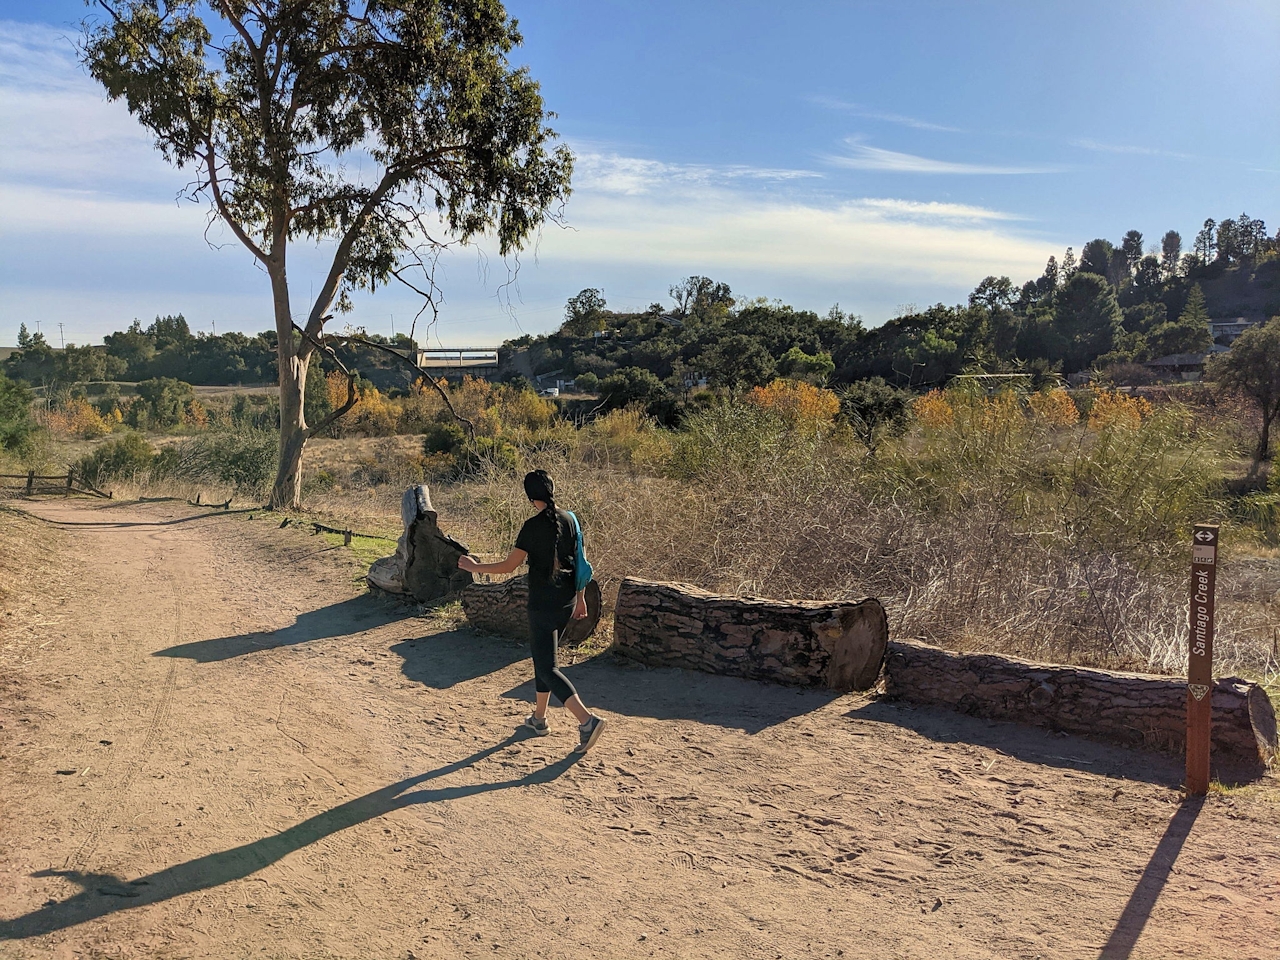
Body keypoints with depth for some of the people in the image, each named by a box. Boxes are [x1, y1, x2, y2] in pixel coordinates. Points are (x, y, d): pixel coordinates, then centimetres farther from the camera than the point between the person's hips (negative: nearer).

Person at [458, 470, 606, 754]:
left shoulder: (534, 526, -17)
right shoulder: (569, 520, 3)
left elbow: (508, 566, -13)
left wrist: (475, 567, 1)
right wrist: (580, 598, 18)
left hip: (542, 605, -7)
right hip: (567, 602, 7)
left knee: (547, 667, -4)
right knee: (543, 659, 22)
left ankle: (587, 719, -17)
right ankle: (539, 718, 31)